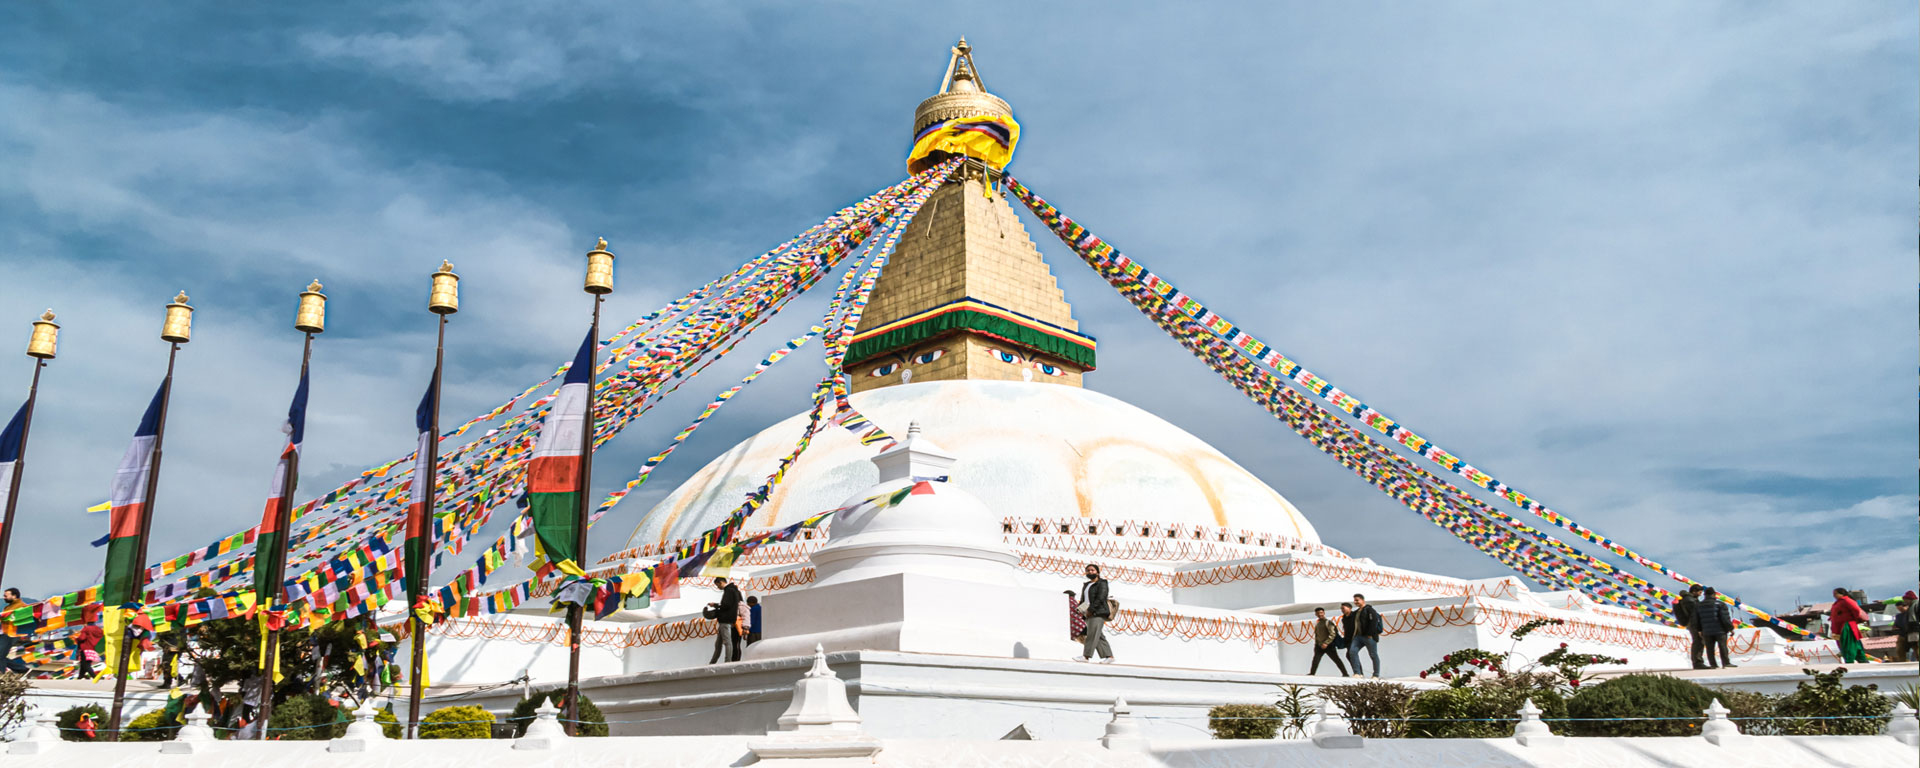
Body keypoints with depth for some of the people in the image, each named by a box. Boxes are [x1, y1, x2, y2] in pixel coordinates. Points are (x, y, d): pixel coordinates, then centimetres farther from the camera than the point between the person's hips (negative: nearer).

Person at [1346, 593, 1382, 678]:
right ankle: (1357, 673, -11)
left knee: (1373, 655, 0)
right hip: (1358, 636, 8)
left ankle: (1376, 675, 9)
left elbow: (1374, 621, -16)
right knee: (1352, 651, -10)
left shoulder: (1369, 609, -5)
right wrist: (1353, 636, 15)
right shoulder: (1356, 612, 20)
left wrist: (1370, 634, -21)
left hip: (1369, 637, -8)